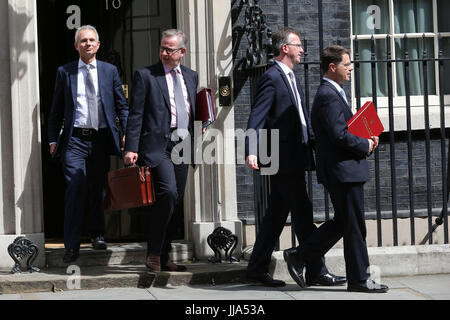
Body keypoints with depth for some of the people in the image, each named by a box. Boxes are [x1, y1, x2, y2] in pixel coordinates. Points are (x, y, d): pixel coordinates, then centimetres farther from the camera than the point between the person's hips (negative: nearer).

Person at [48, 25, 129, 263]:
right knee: (75, 190, -10)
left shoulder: (110, 71, 8)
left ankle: (98, 234, 30)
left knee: (97, 189, 10)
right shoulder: (65, 72, 6)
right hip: (75, 140, -1)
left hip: (101, 139, 2)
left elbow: (122, 106, 10)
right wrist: (53, 139, 3)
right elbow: (56, 110, 9)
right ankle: (72, 246, -7)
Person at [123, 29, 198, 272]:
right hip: (157, 145, -6)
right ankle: (153, 253, -14)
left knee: (175, 202, 6)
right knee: (168, 193, -22)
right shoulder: (145, 76, 1)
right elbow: (135, 115, -4)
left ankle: (163, 257, 15)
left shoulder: (191, 77, 16)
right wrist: (131, 148, -11)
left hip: (182, 146, 6)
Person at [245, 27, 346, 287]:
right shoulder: (272, 78, -12)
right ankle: (316, 271, 0)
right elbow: (256, 118, -19)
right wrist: (252, 151, -29)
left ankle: (257, 268, 18)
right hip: (284, 158, -10)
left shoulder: (292, 79, 19)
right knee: (303, 215, -5)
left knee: (277, 215, 12)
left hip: (295, 158, 10)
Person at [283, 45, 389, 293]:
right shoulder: (328, 96, -17)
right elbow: (339, 135, -24)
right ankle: (359, 279, 6)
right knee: (354, 226, -2)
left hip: (341, 170, 10)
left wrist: (366, 139, 7)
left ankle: (301, 255, 20)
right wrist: (365, 145, -11)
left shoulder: (332, 93, 17)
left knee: (342, 223, 16)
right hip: (343, 170, -10)